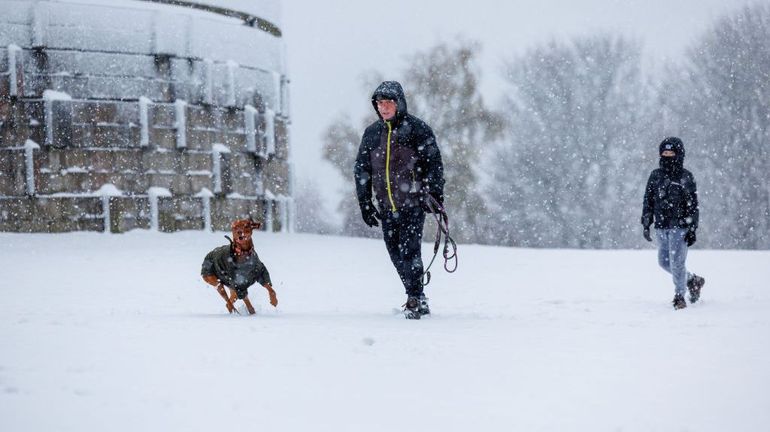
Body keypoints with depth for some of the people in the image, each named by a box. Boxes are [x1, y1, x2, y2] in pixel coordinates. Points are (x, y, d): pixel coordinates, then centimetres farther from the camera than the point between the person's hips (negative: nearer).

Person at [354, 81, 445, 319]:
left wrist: (435, 194, -9)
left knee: (409, 250, -14)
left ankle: (415, 299, -10)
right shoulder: (371, 133, 12)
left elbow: (434, 163, -2)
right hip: (386, 207, 5)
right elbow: (361, 170, 17)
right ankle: (418, 300, 15)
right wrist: (365, 203, 12)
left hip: (413, 203, -5)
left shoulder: (416, 129, -2)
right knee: (396, 255, 5)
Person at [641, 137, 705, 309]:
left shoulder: (686, 177, -2)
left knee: (676, 261, -9)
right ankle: (693, 280, 29)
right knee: (664, 261, 8)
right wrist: (646, 224, 6)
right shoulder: (655, 176, 9)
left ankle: (679, 296, 4)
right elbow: (648, 201, 12)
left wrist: (692, 229, -8)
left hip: (679, 226, -5)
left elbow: (693, 205, -3)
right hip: (661, 227, 5)